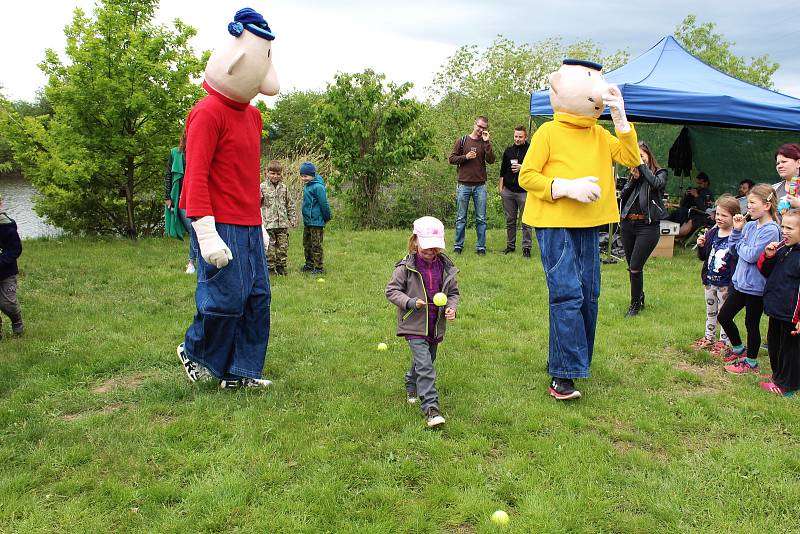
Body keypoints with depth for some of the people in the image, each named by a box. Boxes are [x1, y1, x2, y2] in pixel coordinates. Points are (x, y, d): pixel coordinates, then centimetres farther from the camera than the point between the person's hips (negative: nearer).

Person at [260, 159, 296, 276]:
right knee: (269, 247, 0)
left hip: (282, 223, 4)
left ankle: (281, 266, 17)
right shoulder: (262, 187, 0)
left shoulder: (283, 187, 11)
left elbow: (290, 204, 17)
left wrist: (293, 218, 14)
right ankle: (270, 267, 9)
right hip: (268, 223, -3)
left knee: (283, 246, 6)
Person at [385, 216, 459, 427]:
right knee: (425, 366, -14)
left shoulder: (445, 267, 0)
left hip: (436, 327, 5)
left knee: (425, 361, 22)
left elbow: (453, 292, 11)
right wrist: (411, 302, -21)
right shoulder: (406, 267, -11)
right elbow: (391, 290, -7)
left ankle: (412, 386, 50)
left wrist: (452, 307, -9)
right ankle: (431, 408, -11)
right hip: (414, 325, -5)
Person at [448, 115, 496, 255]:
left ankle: (481, 247, 9)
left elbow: (491, 160, -6)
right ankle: (458, 246, 12)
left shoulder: (485, 143, 8)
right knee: (461, 218, 5)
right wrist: (466, 157, -11)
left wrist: (487, 142, -11)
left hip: (480, 186, 1)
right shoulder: (462, 141, 6)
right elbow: (451, 159, 4)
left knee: (481, 219, 3)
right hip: (464, 185, -1)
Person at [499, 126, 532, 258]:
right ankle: (510, 245, 19)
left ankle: (526, 247, 2)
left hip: (524, 191, -4)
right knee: (510, 220, 10)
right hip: (508, 191, 4)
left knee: (526, 222, -3)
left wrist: (523, 168, -15)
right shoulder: (508, 151, 14)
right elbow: (502, 171, 18)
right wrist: (501, 187, 12)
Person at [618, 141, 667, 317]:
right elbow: (622, 196, 5)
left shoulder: (660, 173, 3)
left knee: (635, 266, -10)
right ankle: (639, 298, 32)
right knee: (632, 266, 13)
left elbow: (657, 184, -21)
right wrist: (634, 178, -6)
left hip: (647, 226, -5)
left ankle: (635, 304, 6)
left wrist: (642, 165, -12)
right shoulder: (633, 174, 15)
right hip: (627, 224, 5)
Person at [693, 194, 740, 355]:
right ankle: (709, 338, 34)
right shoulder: (712, 233, 3)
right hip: (710, 281, 6)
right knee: (710, 311, 20)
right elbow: (703, 257, 9)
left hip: (725, 283, -6)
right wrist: (701, 246, -9)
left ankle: (724, 342, 20)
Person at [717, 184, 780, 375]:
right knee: (724, 317, 14)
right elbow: (733, 246, 9)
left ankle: (751, 362, 25)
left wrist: (741, 245, -7)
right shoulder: (750, 225, 3)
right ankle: (738, 348, 36)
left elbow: (751, 255, -24)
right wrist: (737, 230, -5)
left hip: (755, 286, -7)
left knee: (751, 323, 7)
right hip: (740, 281, 8)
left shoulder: (770, 230, -19)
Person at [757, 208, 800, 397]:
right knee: (774, 345, 20)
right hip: (776, 310, 8)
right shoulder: (782, 249, 5)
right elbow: (766, 273, 16)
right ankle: (779, 378, 36)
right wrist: (768, 257, -4)